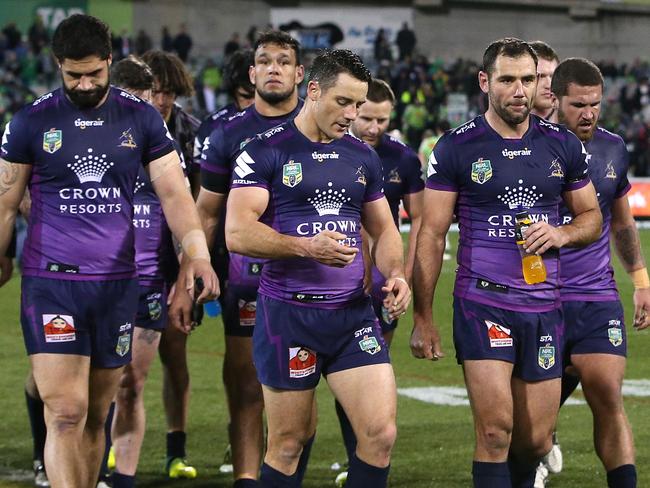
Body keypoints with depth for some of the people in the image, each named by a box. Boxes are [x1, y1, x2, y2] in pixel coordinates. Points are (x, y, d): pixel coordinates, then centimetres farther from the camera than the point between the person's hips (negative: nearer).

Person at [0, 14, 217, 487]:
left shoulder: (141, 119, 4)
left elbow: (174, 192, 1)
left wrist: (196, 253, -15)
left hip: (116, 283, 3)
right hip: (51, 282, -2)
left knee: (96, 415, 10)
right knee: (66, 413, -13)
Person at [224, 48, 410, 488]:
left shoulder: (363, 157, 12)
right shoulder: (266, 151, -5)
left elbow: (383, 229, 21)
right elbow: (238, 233, -14)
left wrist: (395, 275, 1)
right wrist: (307, 247, -26)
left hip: (353, 312, 4)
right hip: (289, 315, -4)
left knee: (381, 433, -7)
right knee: (289, 444, 4)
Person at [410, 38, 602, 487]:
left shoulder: (562, 145, 7)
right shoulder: (456, 148, -3)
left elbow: (591, 216, 17)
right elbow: (431, 235, 0)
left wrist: (562, 234, -7)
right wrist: (423, 318, -4)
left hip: (544, 305, 3)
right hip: (482, 302, -3)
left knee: (535, 441, 7)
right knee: (496, 429, -15)